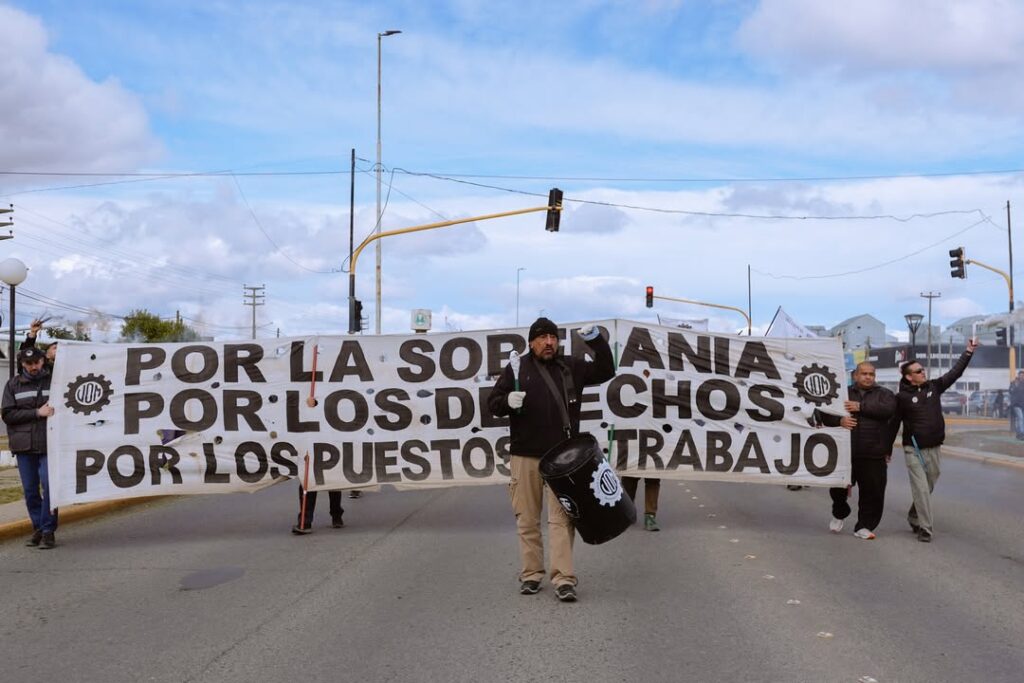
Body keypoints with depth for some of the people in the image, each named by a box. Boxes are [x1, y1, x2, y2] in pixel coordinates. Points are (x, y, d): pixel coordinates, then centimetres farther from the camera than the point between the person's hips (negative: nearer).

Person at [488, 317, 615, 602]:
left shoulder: (571, 367, 9)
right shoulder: (517, 369, 3)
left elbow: (606, 371, 9)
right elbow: (493, 402, 4)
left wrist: (596, 341, -3)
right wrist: (508, 401, -19)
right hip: (525, 456, 0)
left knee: (561, 517, -3)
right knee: (527, 518, 7)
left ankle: (563, 579, -2)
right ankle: (531, 574, 19)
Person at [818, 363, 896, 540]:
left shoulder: (884, 394, 8)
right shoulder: (843, 394, 11)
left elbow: (888, 409, -13)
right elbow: (825, 415, 6)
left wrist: (861, 407, -16)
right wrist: (839, 420, -14)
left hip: (874, 456, -1)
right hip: (845, 453, 1)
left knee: (873, 492, -1)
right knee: (838, 488, 7)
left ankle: (864, 527, 13)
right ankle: (839, 514, 35)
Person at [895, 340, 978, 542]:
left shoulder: (934, 387, 5)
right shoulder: (902, 397, -8)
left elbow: (955, 372, 9)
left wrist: (968, 352, 5)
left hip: (934, 449, 5)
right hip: (914, 450, -5)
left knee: (928, 488, 14)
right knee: (921, 489, -7)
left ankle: (914, 517, 34)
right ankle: (925, 529, -3)